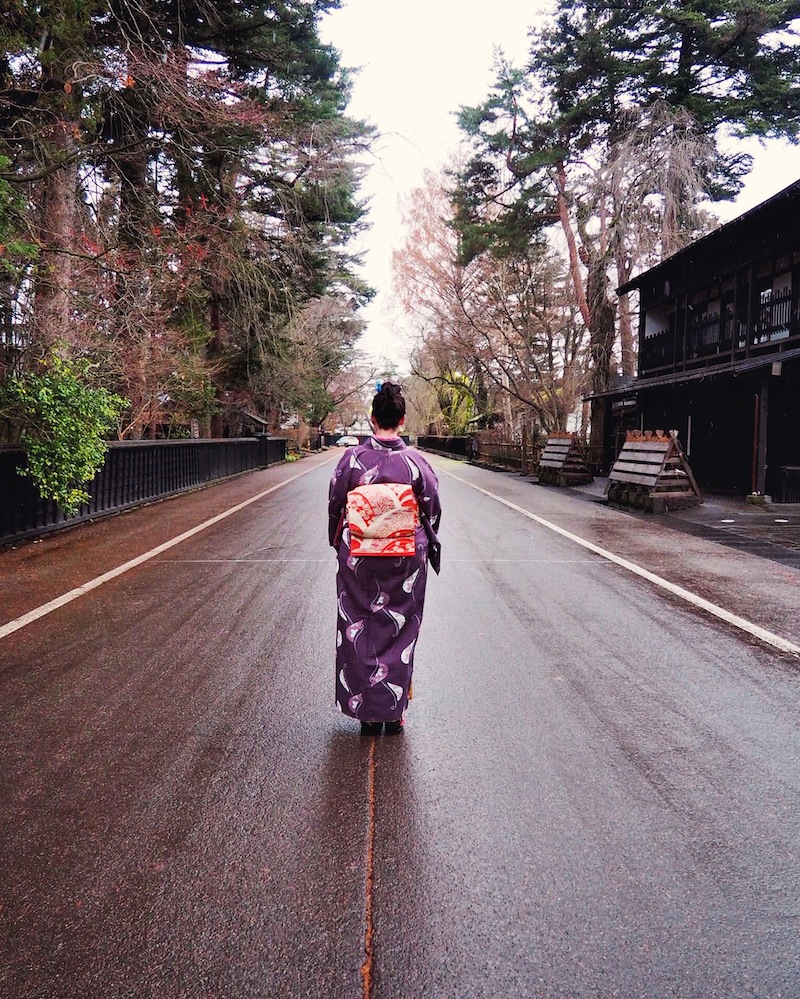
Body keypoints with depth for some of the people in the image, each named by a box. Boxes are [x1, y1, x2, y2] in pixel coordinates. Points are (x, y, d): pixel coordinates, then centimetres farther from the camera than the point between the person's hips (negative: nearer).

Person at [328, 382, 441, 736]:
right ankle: (394, 711, 20)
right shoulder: (416, 461, -7)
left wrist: (339, 545, 17)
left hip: (357, 558, 0)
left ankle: (367, 713, 19)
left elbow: (334, 507, 0)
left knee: (359, 631, 12)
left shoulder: (352, 459, -8)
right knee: (399, 631, 12)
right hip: (406, 560, 0)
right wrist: (428, 547, 18)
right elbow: (432, 510, 0)